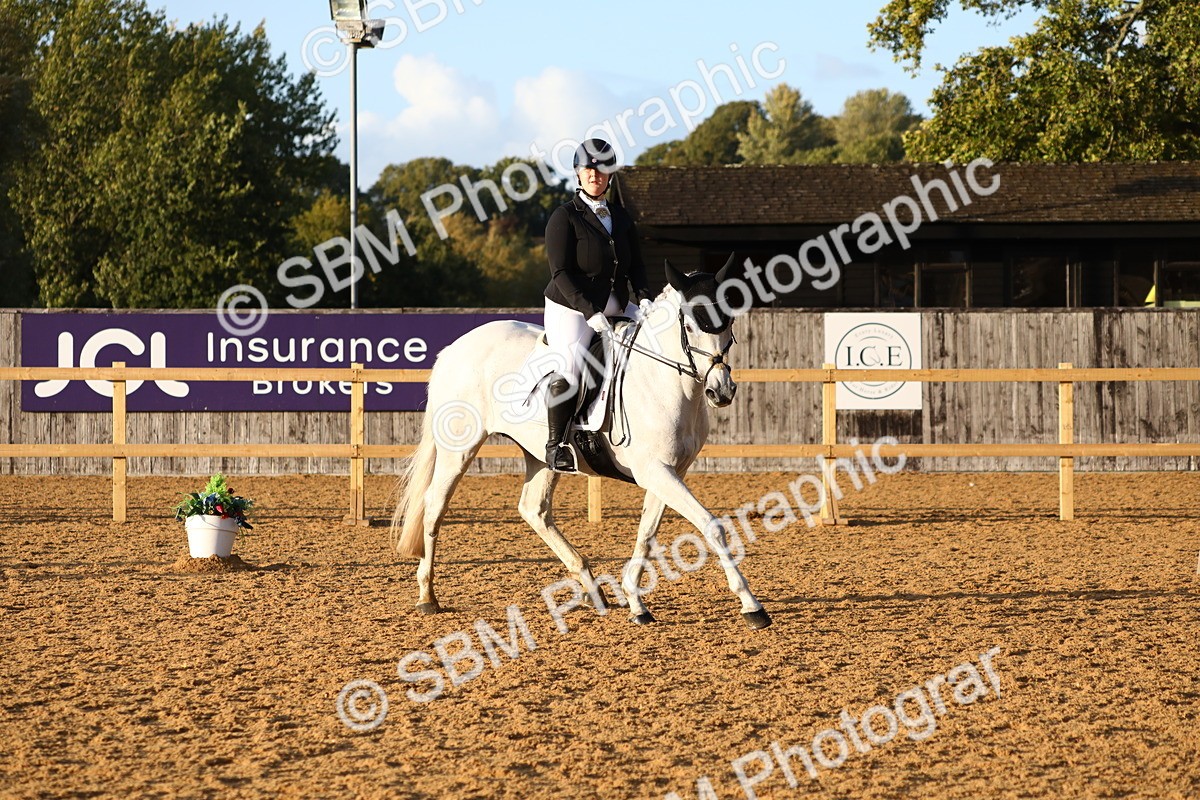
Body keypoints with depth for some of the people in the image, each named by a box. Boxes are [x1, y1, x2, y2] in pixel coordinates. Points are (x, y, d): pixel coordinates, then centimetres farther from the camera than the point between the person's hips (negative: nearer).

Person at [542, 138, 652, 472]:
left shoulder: (620, 217, 12)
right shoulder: (565, 217, -7)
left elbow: (635, 265, 13)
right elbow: (561, 272, -15)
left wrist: (643, 297, -8)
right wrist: (591, 312, -24)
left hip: (614, 307, 6)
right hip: (570, 307, -6)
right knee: (569, 367, -27)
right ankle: (555, 445, -17)